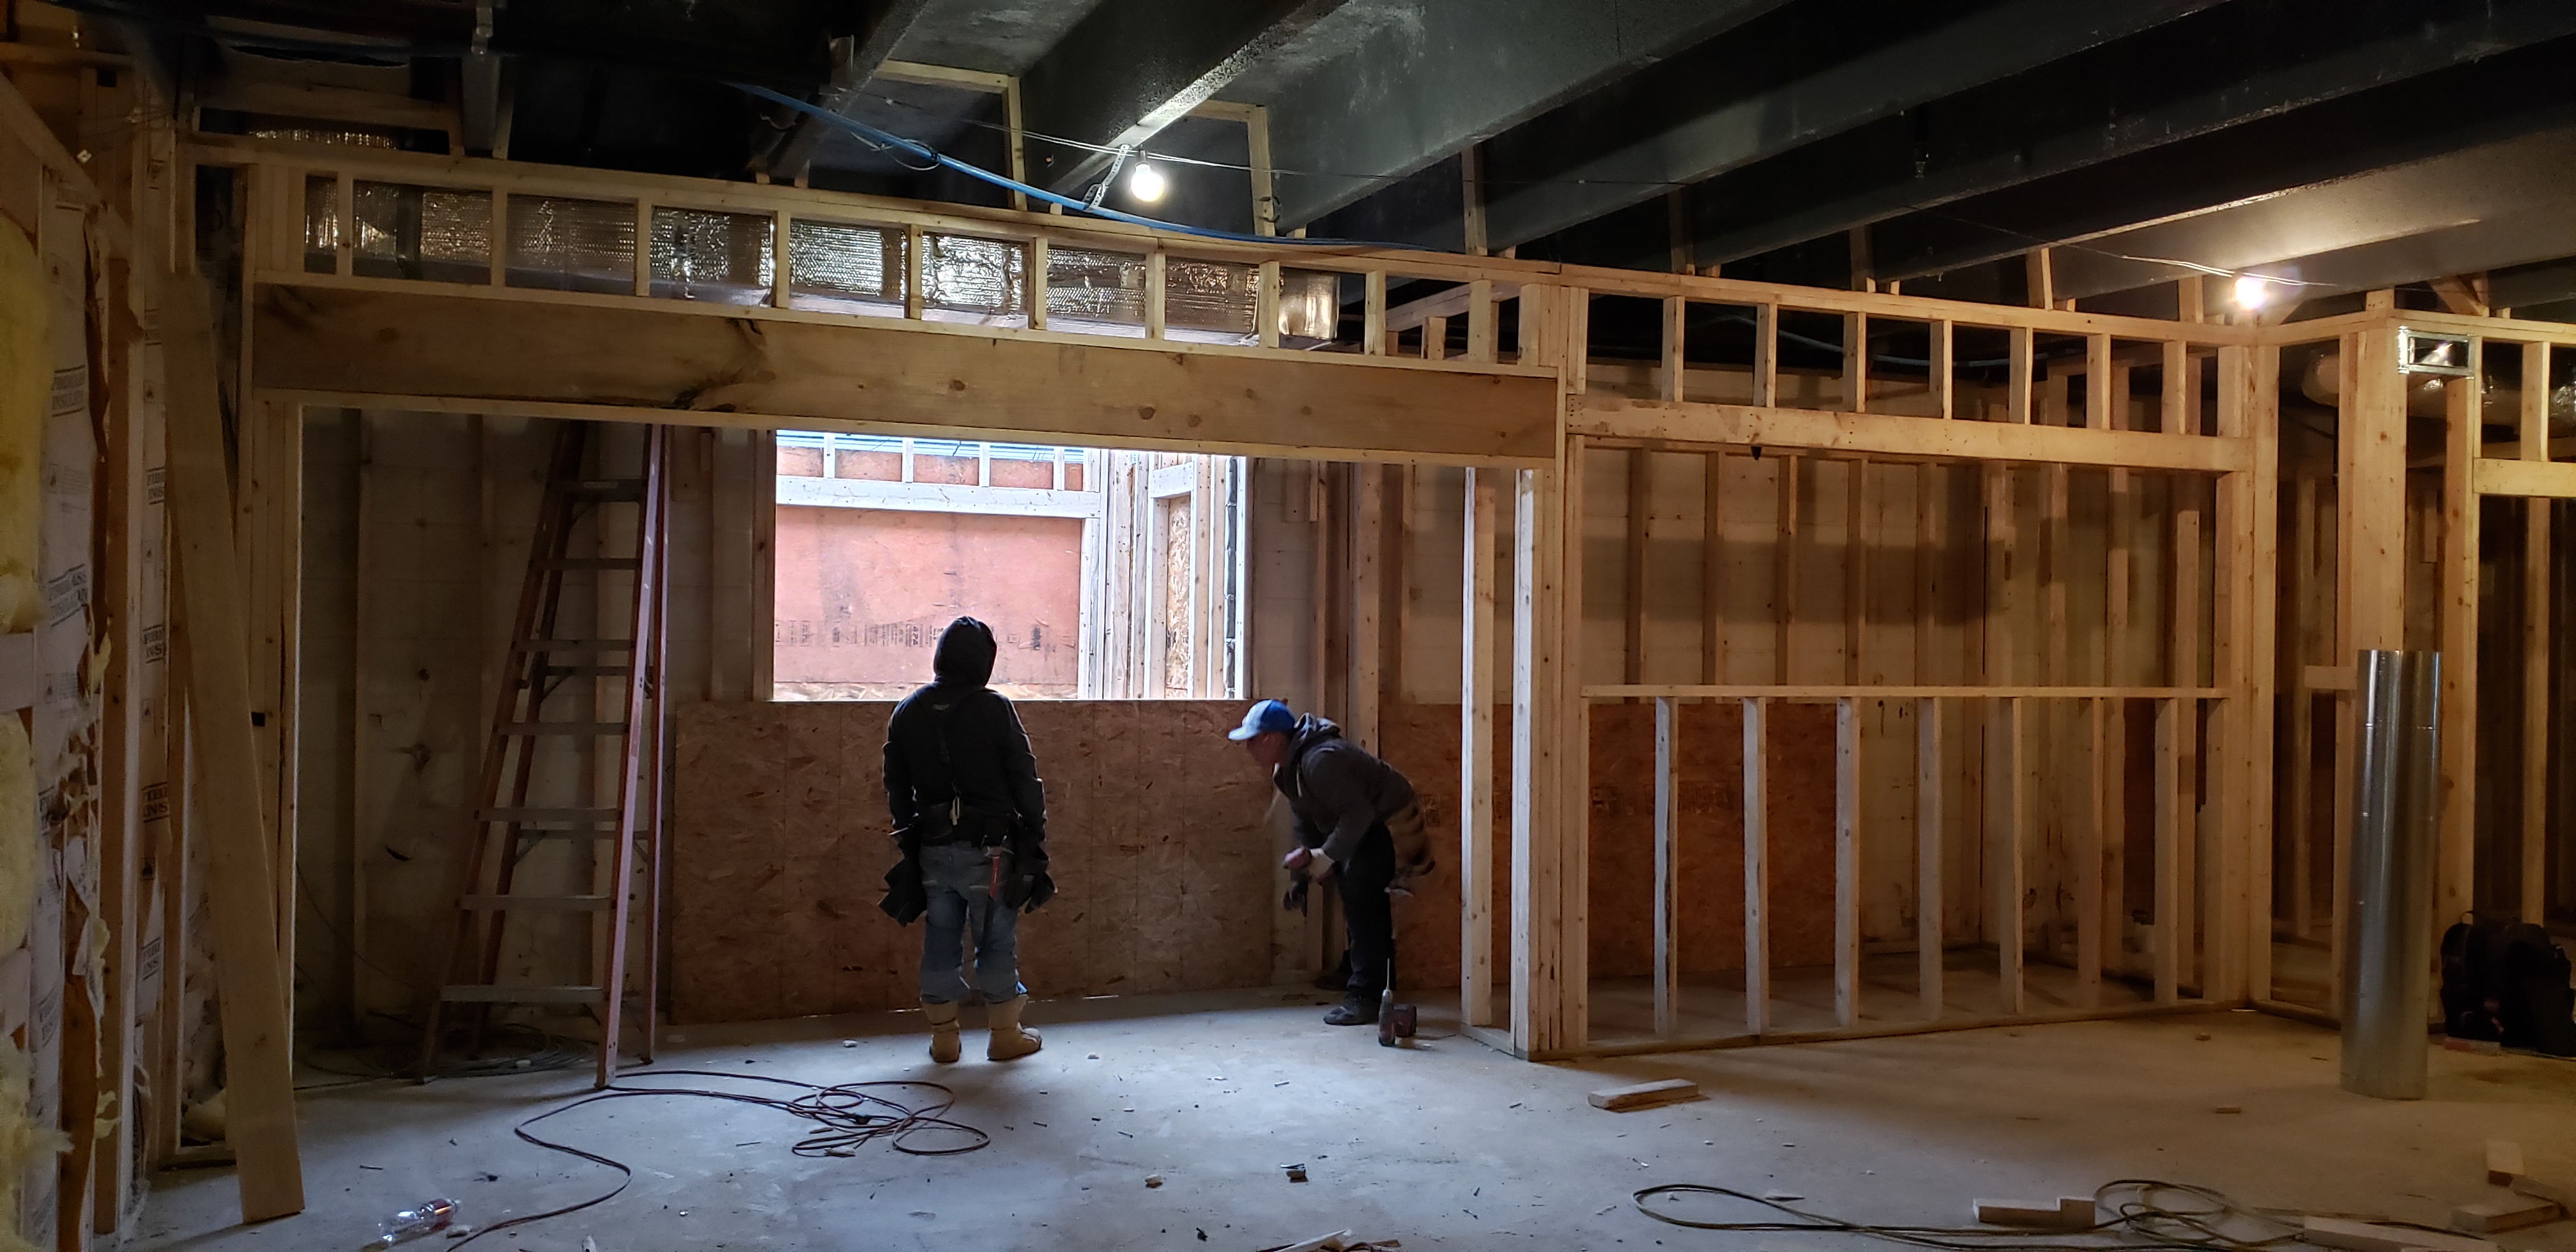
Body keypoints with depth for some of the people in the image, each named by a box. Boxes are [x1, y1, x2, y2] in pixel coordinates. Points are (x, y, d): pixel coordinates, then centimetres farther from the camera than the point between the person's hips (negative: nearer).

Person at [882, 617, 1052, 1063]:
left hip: (932, 848, 4)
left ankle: (943, 1037, 17)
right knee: (997, 941, 6)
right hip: (988, 848, -4)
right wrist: (1035, 834, 3)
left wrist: (910, 836, 20)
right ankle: (1005, 1034, 15)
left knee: (940, 941, 11)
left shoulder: (907, 713, 5)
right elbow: (1024, 778, -7)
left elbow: (896, 787, 11)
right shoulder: (994, 709, -10)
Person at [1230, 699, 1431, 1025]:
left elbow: (1357, 814, -32)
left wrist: (1326, 856, -26)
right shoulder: (1288, 767, 4)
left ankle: (1365, 996, -17)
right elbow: (1306, 820, 12)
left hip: (1393, 824, -11)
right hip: (1372, 826, 11)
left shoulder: (1320, 761, -30)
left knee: (1359, 896, -20)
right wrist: (1306, 855, -2)